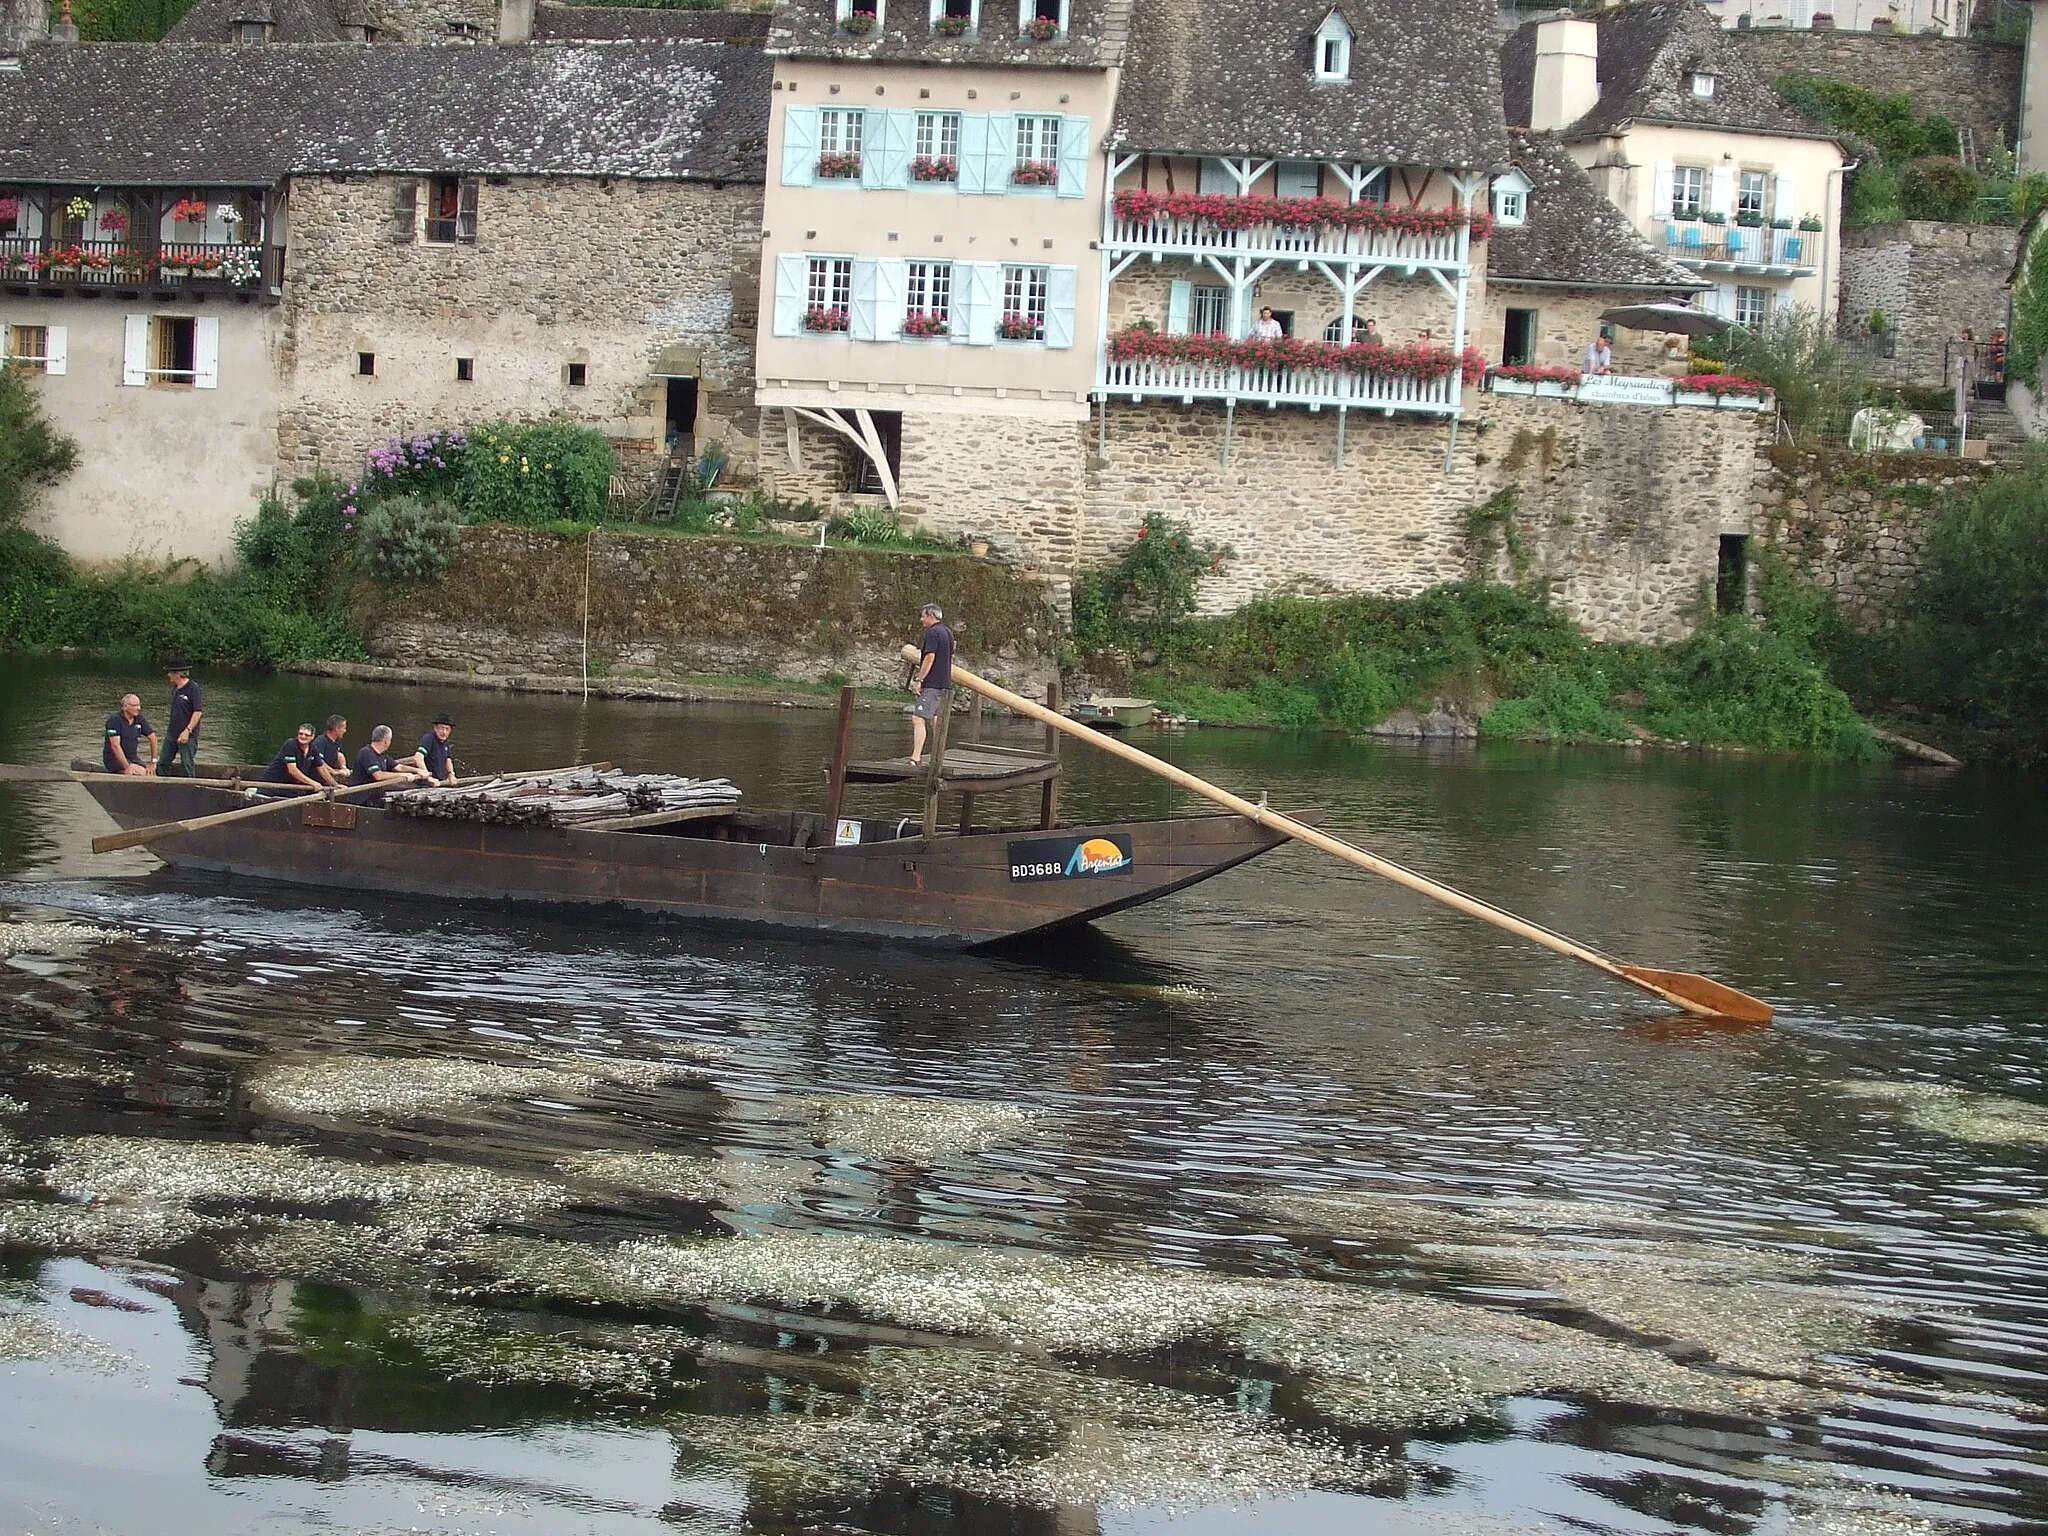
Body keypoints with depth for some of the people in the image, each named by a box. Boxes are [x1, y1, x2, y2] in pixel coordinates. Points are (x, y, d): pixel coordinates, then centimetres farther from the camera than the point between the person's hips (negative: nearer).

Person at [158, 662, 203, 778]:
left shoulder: (193, 688, -13)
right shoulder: (175, 688, 11)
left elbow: (198, 711, -16)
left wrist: (187, 731, -19)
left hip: (187, 735, -8)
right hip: (172, 733, 8)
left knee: (187, 766, -2)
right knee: (162, 764, 10)